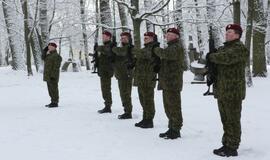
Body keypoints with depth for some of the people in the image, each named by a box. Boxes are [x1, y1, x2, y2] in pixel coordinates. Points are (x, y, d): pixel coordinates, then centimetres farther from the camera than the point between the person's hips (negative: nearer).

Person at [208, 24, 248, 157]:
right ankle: (226, 145, 23)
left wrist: (211, 57, -11)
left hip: (233, 91, -9)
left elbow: (226, 57, -28)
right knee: (225, 120, 14)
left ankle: (232, 148, 3)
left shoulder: (240, 48, -10)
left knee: (232, 121, -3)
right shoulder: (223, 48, 19)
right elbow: (214, 61, 20)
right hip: (221, 91, 9)